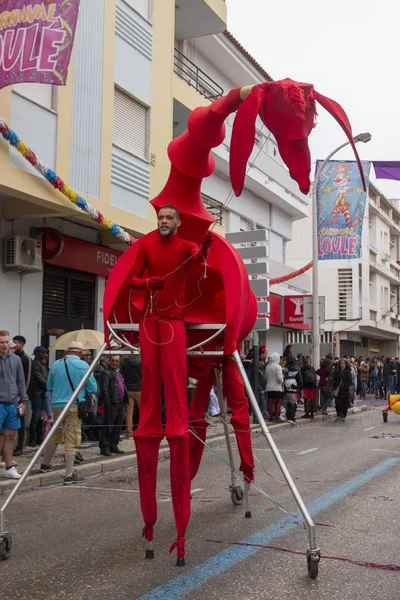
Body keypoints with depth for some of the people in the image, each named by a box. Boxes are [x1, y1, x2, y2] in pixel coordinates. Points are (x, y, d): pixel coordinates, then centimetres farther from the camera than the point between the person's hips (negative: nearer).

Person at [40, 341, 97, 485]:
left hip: (57, 405, 5)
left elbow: (49, 387, 14)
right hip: (74, 406, -5)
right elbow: (92, 389, -4)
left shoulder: (56, 365, 5)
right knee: (72, 440, -1)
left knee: (55, 436, 22)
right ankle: (69, 475, 0)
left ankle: (45, 465, 38)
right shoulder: (83, 365, -7)